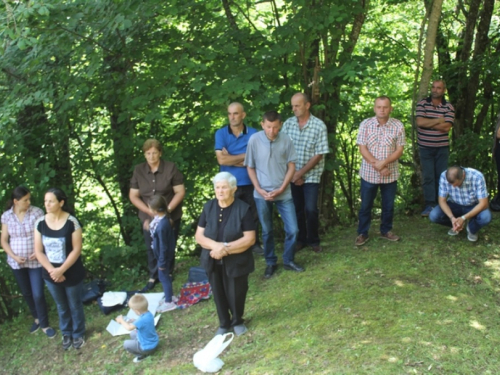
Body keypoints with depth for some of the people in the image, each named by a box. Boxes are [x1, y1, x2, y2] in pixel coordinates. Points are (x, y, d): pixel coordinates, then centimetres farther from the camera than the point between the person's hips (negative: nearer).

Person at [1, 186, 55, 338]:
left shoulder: (37, 212, -12)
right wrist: (14, 256, -12)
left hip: (36, 261, -3)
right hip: (17, 262, 3)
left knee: (38, 294, -3)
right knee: (26, 293, 18)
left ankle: (44, 324, 15)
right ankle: (36, 318, 40)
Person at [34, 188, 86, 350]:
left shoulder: (71, 222, -18)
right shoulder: (40, 223, -8)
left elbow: (76, 249, -17)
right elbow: (38, 251, -5)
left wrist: (61, 270, -21)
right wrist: (52, 270, -15)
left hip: (71, 274, -3)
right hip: (50, 274, 3)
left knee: (75, 305, 15)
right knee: (61, 306, 21)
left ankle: (78, 334, 36)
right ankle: (66, 334, 41)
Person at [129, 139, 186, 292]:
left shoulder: (170, 168, -8)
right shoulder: (139, 170, -1)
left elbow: (180, 192, -8)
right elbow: (133, 196, 0)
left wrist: (167, 210, -17)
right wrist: (150, 211, -11)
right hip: (148, 218, 2)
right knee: (151, 248, 10)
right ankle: (153, 277, 28)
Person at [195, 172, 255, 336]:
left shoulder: (243, 209, -13)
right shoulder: (208, 207, -1)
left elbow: (249, 238, -16)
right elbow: (199, 235, -2)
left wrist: (226, 248, -24)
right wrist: (215, 245, -22)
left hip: (236, 262, -3)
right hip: (213, 262, 3)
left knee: (236, 294, 9)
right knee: (219, 294, 14)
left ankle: (237, 321, 36)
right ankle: (224, 323, 36)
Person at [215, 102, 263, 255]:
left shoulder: (253, 133, -1)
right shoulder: (221, 133, -3)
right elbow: (221, 160, -13)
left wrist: (231, 158, -12)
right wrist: (244, 158, -10)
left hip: (249, 183, 1)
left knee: (253, 215, 12)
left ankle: (254, 243, 29)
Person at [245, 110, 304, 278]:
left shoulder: (286, 140, -8)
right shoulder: (254, 140, -10)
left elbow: (291, 166, 0)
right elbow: (250, 167, 0)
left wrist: (281, 189, -8)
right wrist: (259, 189, -9)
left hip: (283, 193, 1)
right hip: (262, 194, -1)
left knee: (293, 229, 2)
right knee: (267, 231, 11)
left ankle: (288, 260, 23)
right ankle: (271, 263, 28)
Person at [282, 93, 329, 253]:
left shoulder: (319, 126, -9)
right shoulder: (288, 123, -1)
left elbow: (319, 155, -10)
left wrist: (300, 173, -13)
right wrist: (292, 173, -8)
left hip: (311, 175, -3)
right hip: (292, 175, 3)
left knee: (310, 209, -8)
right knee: (296, 209, 8)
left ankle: (313, 240, 13)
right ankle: (300, 239, 25)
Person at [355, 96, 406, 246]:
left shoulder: (398, 125, -4)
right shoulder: (365, 124, -6)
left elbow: (399, 150, -6)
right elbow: (362, 148, -8)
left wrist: (383, 163, -21)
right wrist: (376, 165, -18)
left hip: (390, 174, 1)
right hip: (369, 173, -1)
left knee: (388, 205, 13)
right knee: (366, 205, 9)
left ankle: (386, 231, 32)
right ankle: (362, 233, 22)